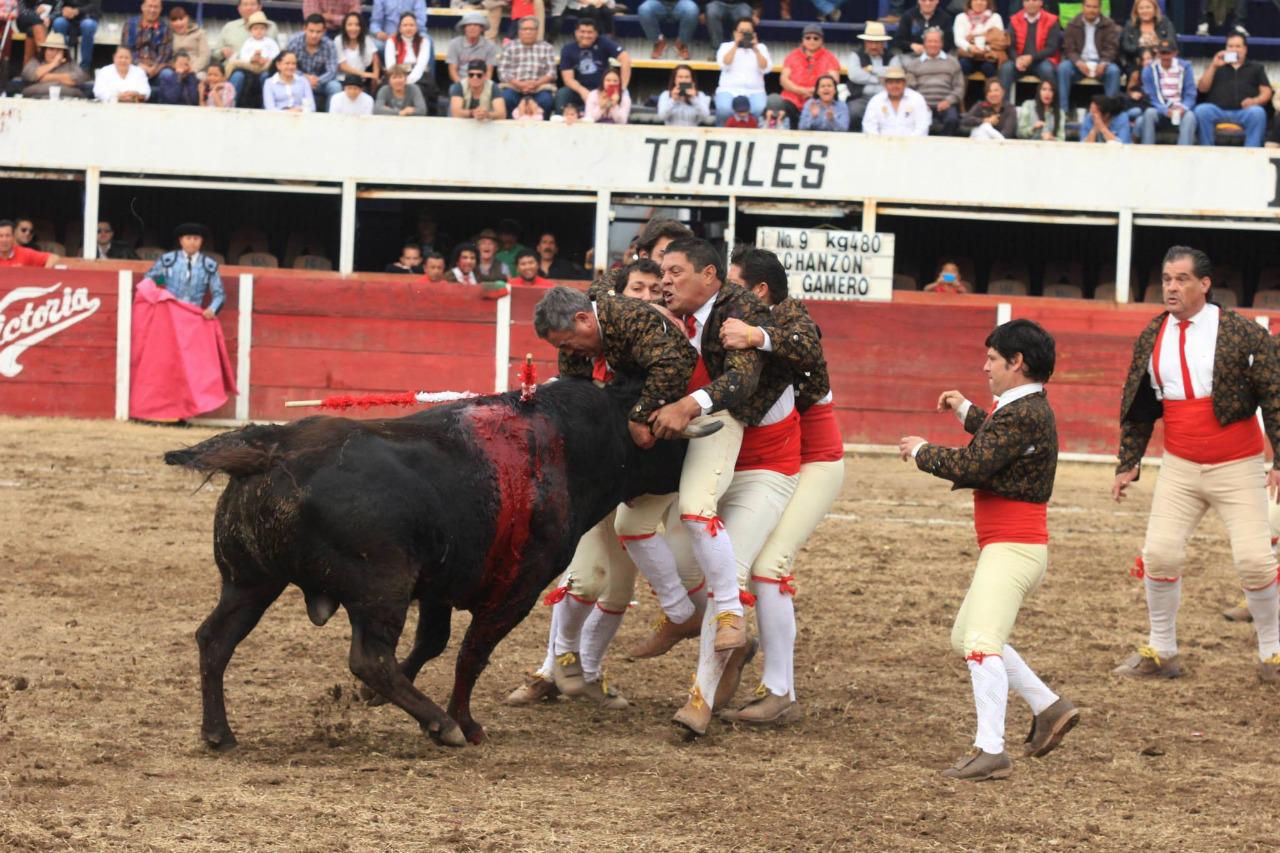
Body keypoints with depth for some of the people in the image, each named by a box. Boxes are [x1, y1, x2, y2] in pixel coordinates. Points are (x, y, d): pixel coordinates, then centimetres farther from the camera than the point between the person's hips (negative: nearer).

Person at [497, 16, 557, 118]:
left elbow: (551, 72, 6)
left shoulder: (547, 48, 15)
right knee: (506, 97, -32)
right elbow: (502, 72, 4)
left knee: (546, 100, -32)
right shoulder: (510, 47, 14)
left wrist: (536, 83, -14)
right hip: (514, 87, 0)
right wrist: (519, 84, -13)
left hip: (539, 87, 0)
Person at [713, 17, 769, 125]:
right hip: (729, 90, -1)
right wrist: (735, 45, -9)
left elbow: (765, 68, 1)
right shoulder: (726, 46, 14)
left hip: (754, 91, 1)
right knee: (724, 108, -34)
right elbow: (724, 64, -5)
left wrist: (756, 49, -8)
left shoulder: (761, 48, 16)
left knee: (759, 109, -33)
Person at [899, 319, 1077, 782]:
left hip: (1013, 548, -11)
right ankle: (1049, 708, 23)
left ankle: (990, 751, -26)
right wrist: (966, 411, 37)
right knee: (965, 638, 20)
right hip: (1003, 548, 11)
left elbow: (972, 465, -25)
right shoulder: (1031, 409, 15)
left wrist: (921, 452, -9)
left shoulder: (1022, 415, -18)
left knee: (981, 643, -20)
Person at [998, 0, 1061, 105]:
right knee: (1006, 67, -28)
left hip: (1042, 61, -2)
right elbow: (1010, 46, 0)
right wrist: (1017, 59, -22)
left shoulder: (1051, 21, -2)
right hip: (1020, 60, 2)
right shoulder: (1015, 20, 6)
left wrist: (1031, 58, -23)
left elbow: (1052, 48, -9)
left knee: (1047, 69, -35)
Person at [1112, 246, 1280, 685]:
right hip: (1179, 468, 3)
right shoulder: (1150, 339, 3)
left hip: (1237, 467, -3)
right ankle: (1161, 652, 10)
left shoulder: (1243, 333, -10)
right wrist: (1128, 464, 9)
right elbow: (1137, 409, 12)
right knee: (1160, 554, -6)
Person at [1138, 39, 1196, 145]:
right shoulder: (1150, 70, 1)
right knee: (1149, 112, -34)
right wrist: (1165, 110, -23)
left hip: (1180, 112, 0)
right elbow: (1150, 98, -4)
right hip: (1160, 112, 0)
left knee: (1189, 116, -34)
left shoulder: (1185, 67, 2)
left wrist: (1183, 108, -24)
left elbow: (1190, 95, -1)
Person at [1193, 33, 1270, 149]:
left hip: (1245, 111, -1)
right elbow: (1202, 88, 14)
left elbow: (1266, 93, 13)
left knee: (1258, 112, -35)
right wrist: (1213, 66, 3)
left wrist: (1255, 101, -10)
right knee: (1201, 110, -32)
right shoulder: (1216, 67, 29)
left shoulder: (1256, 68, 26)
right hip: (1218, 111, 1)